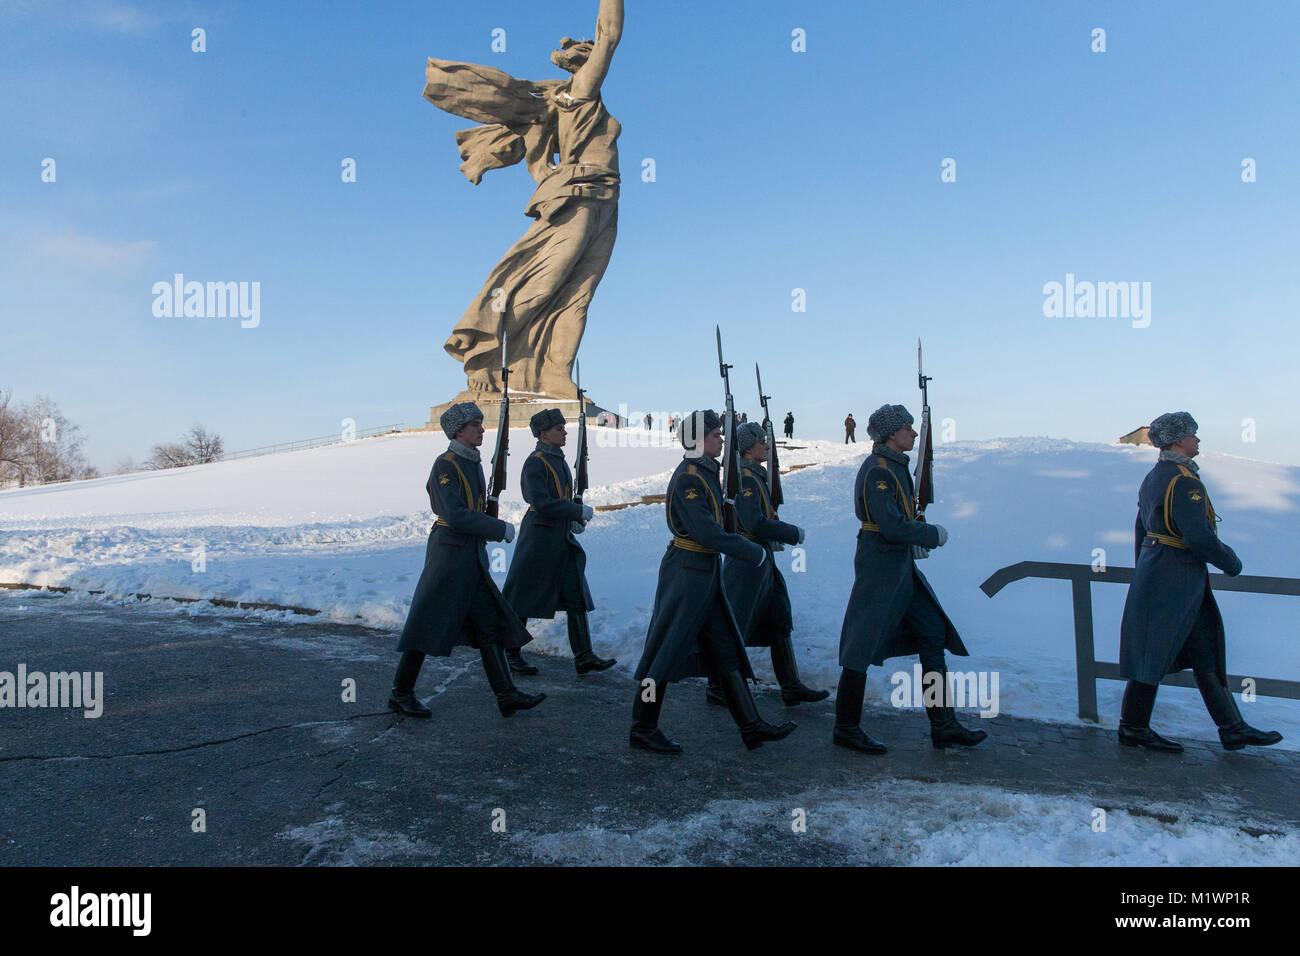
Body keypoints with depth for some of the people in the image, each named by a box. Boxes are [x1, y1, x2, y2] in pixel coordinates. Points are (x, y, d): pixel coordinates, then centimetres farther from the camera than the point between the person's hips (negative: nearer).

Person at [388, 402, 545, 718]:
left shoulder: (474, 464, 14)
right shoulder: (445, 465, -13)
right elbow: (455, 515, -22)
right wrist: (500, 529, -17)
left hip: (473, 557, 9)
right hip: (448, 553, -9)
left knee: (490, 625, 6)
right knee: (428, 625, 2)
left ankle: (506, 695, 9)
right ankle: (401, 694, 16)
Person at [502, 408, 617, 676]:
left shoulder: (558, 460, 14)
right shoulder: (535, 463, -14)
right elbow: (541, 503, -24)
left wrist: (572, 520, 8)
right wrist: (579, 511, -18)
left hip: (562, 539, 9)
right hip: (540, 536, -8)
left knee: (576, 597, 3)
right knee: (525, 598, 3)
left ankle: (584, 657, 4)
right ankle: (510, 653, 18)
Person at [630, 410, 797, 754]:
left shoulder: (705, 473, 13)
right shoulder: (688, 478, -17)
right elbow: (707, 532, -23)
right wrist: (753, 552, -15)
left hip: (705, 571, 10)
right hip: (686, 571, -10)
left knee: (726, 649, 11)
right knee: (667, 649, 0)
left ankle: (751, 726, 18)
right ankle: (642, 728, 13)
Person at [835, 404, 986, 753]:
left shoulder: (895, 466, 14)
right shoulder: (877, 470, -17)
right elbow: (892, 527, -25)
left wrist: (917, 536, 9)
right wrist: (932, 534, -11)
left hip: (902, 567, 10)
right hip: (880, 569, -10)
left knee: (933, 635, 10)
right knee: (863, 646, -1)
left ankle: (943, 726, 18)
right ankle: (846, 728, 12)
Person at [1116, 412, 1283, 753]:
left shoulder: (1153, 477, 13)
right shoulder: (1184, 481, -18)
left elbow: (1141, 530, 18)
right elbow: (1198, 536, -23)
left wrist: (1143, 575, 24)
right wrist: (1231, 563, -5)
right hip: (1175, 578, -10)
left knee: (1206, 652, 14)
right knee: (1154, 654, 0)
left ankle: (1232, 728, 21)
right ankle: (1133, 728, 11)